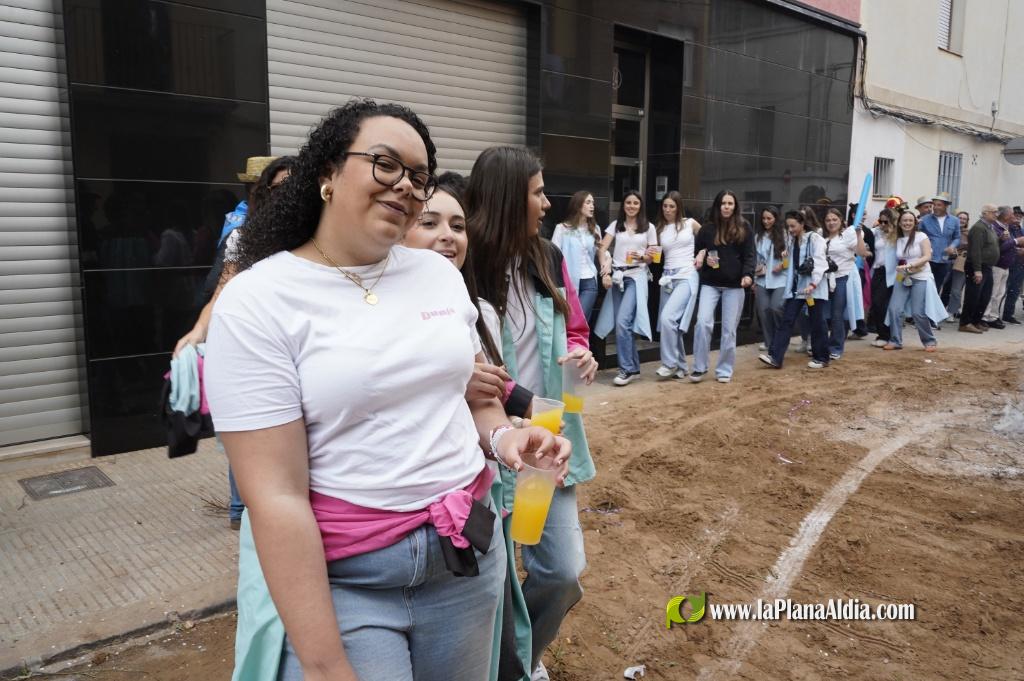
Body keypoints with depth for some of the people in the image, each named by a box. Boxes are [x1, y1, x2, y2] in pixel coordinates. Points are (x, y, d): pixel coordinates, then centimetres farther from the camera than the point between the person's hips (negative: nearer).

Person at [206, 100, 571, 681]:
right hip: (338, 574, -5)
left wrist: (502, 437, -7)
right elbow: (277, 497, -17)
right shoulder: (257, 301, -13)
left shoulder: (441, 273, 2)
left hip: (466, 549, 5)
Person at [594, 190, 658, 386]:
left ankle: (627, 369, -10)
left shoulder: (649, 227, 6)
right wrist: (605, 271, -12)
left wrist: (642, 257, -13)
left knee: (623, 322, -17)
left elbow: (654, 256, 8)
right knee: (623, 324, 5)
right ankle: (633, 366, 17)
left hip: (636, 277, -3)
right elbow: (602, 249, 1)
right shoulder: (615, 225, 10)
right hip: (617, 276, 3)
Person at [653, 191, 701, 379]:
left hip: (687, 276, -4)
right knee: (673, 324, 5)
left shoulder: (690, 223, 3)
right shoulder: (659, 229, 10)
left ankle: (670, 363, -9)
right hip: (668, 277, 4)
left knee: (667, 318, -21)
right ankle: (681, 367, 19)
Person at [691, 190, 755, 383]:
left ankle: (724, 370, 15)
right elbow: (696, 251, 15)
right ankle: (699, 367, -3)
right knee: (703, 322, -15)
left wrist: (748, 275, -16)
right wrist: (704, 259, -7)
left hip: (734, 285, 0)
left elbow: (749, 255, 0)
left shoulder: (744, 227, 3)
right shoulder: (708, 228, 6)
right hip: (710, 283, 0)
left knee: (729, 329, 3)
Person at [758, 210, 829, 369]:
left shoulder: (815, 238, -7)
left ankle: (821, 358, 17)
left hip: (814, 288, -6)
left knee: (817, 323, 4)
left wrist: (813, 284, -28)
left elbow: (819, 262, -17)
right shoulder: (792, 241, 14)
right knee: (786, 321, -2)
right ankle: (775, 357, -6)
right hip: (796, 287, 6)